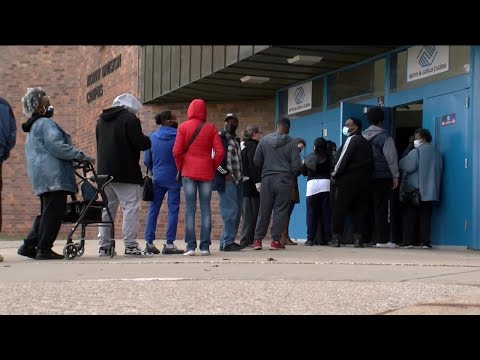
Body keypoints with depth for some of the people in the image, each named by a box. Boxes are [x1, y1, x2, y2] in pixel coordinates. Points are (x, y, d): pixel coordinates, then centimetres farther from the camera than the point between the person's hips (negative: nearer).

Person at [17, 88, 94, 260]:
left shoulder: (34, 127, 24)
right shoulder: (46, 124, -9)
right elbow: (58, 147, -19)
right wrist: (82, 156, -13)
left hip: (41, 176, 10)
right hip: (54, 175, -10)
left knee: (46, 212, 14)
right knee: (53, 211, -9)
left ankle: (29, 246, 11)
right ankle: (44, 249, -10)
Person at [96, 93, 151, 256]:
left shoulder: (101, 121, 17)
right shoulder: (130, 118, -7)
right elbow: (140, 143, -15)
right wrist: (147, 140, 7)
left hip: (104, 171, 7)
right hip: (126, 173, -7)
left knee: (107, 209, 12)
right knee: (131, 207, -6)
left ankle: (103, 246, 11)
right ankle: (130, 246, -12)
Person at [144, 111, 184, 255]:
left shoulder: (152, 137, 5)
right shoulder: (177, 136, -8)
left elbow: (146, 160, 8)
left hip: (157, 178, 4)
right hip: (173, 178, -4)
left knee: (153, 209, 9)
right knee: (173, 209, -1)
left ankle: (149, 242, 6)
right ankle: (169, 243, -5)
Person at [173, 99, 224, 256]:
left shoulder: (183, 127, 0)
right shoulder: (210, 128, 2)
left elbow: (177, 151, -5)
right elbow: (220, 152, -4)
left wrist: (181, 168, 9)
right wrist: (213, 167, 10)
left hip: (188, 172, 0)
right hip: (206, 172, 1)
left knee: (190, 208, 1)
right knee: (205, 208, 4)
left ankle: (191, 246, -4)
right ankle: (205, 246, 1)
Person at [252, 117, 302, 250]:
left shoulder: (264, 140, 3)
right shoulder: (291, 143, -3)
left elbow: (256, 160, 5)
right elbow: (297, 163, -7)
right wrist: (290, 175, 10)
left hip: (267, 179, 2)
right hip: (284, 180, -2)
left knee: (264, 210, 7)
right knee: (280, 210, 2)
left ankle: (257, 239, 8)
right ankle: (276, 240, -2)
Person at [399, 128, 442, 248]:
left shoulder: (416, 152, -11)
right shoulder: (436, 153, 9)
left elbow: (405, 166, -14)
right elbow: (439, 171, 14)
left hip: (414, 189, -5)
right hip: (430, 191, 5)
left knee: (409, 216, 2)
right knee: (426, 216, 7)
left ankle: (407, 241, -2)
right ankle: (425, 242, 1)